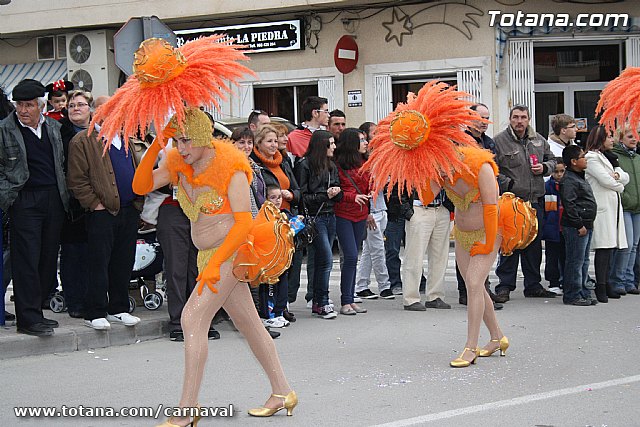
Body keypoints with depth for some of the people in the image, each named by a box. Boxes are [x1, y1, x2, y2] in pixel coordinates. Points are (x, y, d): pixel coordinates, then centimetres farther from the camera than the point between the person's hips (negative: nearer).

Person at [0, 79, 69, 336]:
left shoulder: (53, 127, 12)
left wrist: (65, 194, 14)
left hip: (54, 199, 5)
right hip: (25, 201, -5)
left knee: (48, 259, 7)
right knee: (26, 259, -5)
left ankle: (35, 311, 18)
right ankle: (28, 319, -1)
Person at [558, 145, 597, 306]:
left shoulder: (580, 178, 19)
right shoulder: (568, 180, -14)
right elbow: (569, 204, -21)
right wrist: (579, 224, -20)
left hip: (586, 225, 10)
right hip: (575, 227, -10)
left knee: (584, 261, 15)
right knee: (575, 261, -6)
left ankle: (583, 292, 22)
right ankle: (572, 295, -2)